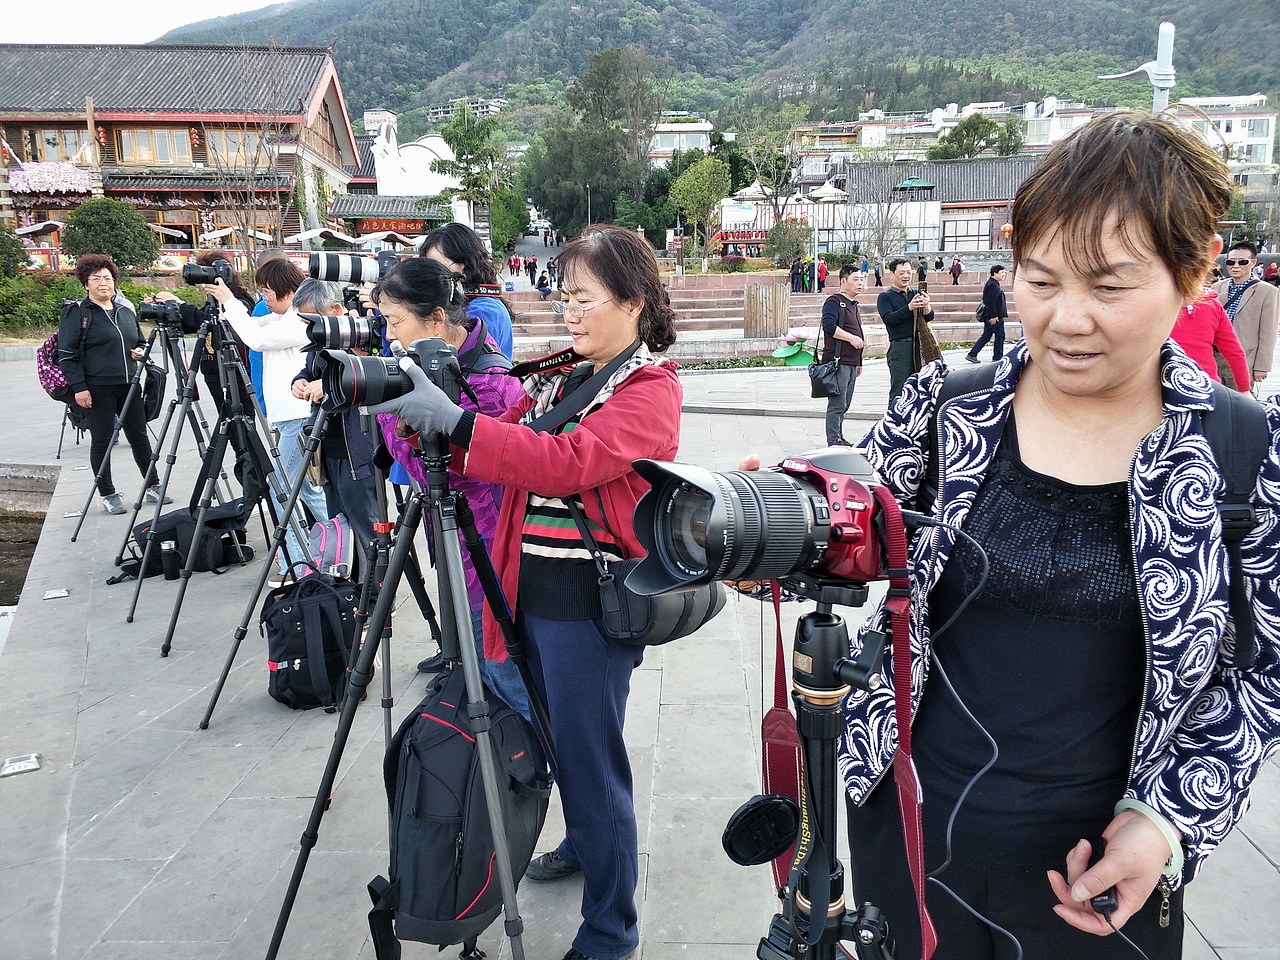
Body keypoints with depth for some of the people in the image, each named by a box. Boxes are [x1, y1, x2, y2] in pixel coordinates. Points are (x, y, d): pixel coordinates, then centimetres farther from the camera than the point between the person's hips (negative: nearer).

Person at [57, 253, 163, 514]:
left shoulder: (126, 312, 15)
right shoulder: (77, 313, -3)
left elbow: (141, 342, 29)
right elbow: (66, 354, -7)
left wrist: (141, 352, 5)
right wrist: (78, 387, -14)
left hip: (129, 386, 5)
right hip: (97, 389, -5)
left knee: (139, 436, 10)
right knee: (102, 441, 2)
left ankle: (152, 487, 20)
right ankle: (108, 495, 11)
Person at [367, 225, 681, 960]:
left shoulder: (650, 389, -11)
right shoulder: (561, 378, 14)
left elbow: (568, 461, -27)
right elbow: (505, 449, 6)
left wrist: (457, 423, -30)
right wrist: (423, 413, -9)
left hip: (591, 601, -8)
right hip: (532, 589, 8)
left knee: (590, 761, 1)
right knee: (558, 745, 23)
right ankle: (582, 844, 48)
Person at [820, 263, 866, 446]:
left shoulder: (853, 305, 23)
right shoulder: (834, 302, -7)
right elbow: (829, 326, -22)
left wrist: (859, 362, 28)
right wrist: (852, 338, -18)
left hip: (851, 363, 9)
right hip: (837, 361, -9)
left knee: (844, 404, 13)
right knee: (837, 404, -9)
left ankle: (839, 438, 20)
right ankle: (834, 441, -5)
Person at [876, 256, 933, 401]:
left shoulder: (916, 294, 17)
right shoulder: (885, 297, 5)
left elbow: (929, 318, 7)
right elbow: (889, 319, -11)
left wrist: (926, 306, -16)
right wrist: (909, 307, -23)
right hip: (899, 347, -4)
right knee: (899, 392, -6)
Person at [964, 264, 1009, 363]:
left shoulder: (994, 284, 17)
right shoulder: (993, 285, -16)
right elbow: (990, 302, -23)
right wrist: (993, 316, -23)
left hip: (989, 316, 10)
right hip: (995, 317, -10)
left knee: (986, 336, 11)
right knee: (1000, 336, -1)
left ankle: (972, 354, 8)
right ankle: (997, 357, 6)